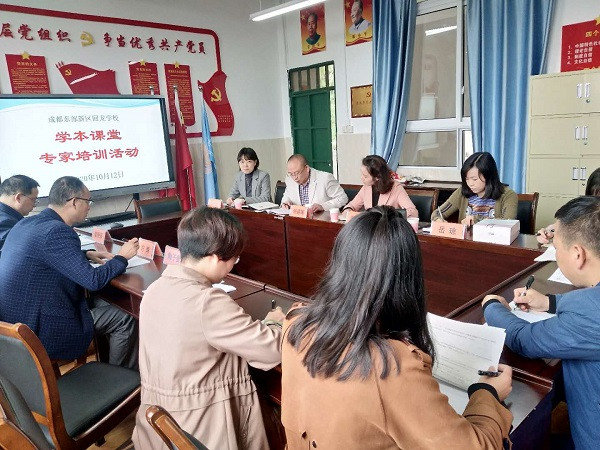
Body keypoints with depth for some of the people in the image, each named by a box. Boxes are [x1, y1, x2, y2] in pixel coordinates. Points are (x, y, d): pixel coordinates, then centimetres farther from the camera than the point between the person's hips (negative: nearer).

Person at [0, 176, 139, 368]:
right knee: (125, 320, -1)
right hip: (41, 335, -10)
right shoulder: (57, 231, -24)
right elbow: (93, 280, -23)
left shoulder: (24, 224, 5)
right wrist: (122, 257, -7)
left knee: (100, 302, 22)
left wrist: (85, 255, 15)